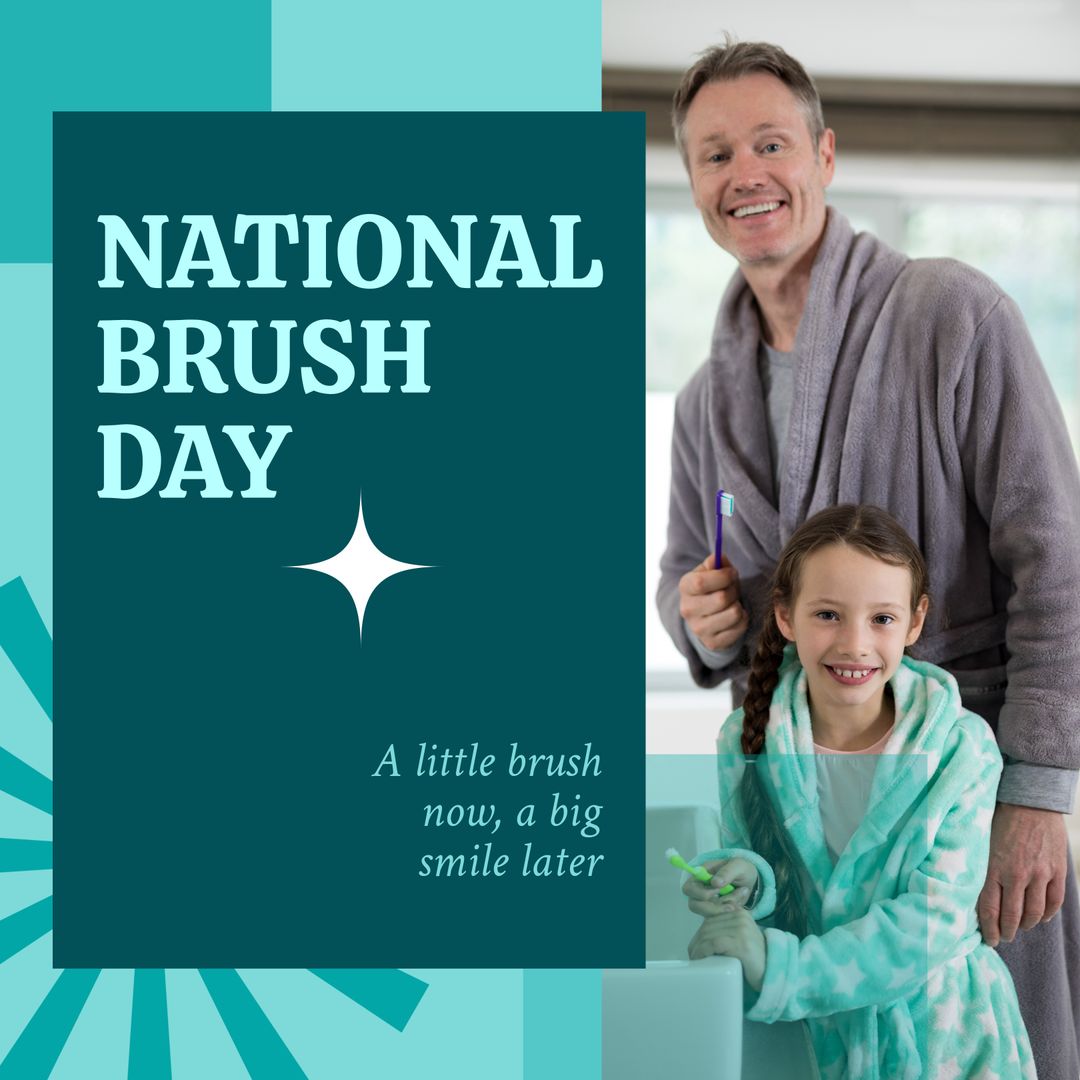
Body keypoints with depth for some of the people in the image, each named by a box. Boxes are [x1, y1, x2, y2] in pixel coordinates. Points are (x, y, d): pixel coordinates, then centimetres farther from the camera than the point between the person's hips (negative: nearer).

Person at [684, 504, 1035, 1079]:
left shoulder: (960, 747, -15)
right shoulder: (746, 740, -9)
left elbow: (933, 920, -21)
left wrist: (786, 970, -32)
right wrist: (746, 880, -25)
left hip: (938, 1033, -1)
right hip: (805, 1033, 2)